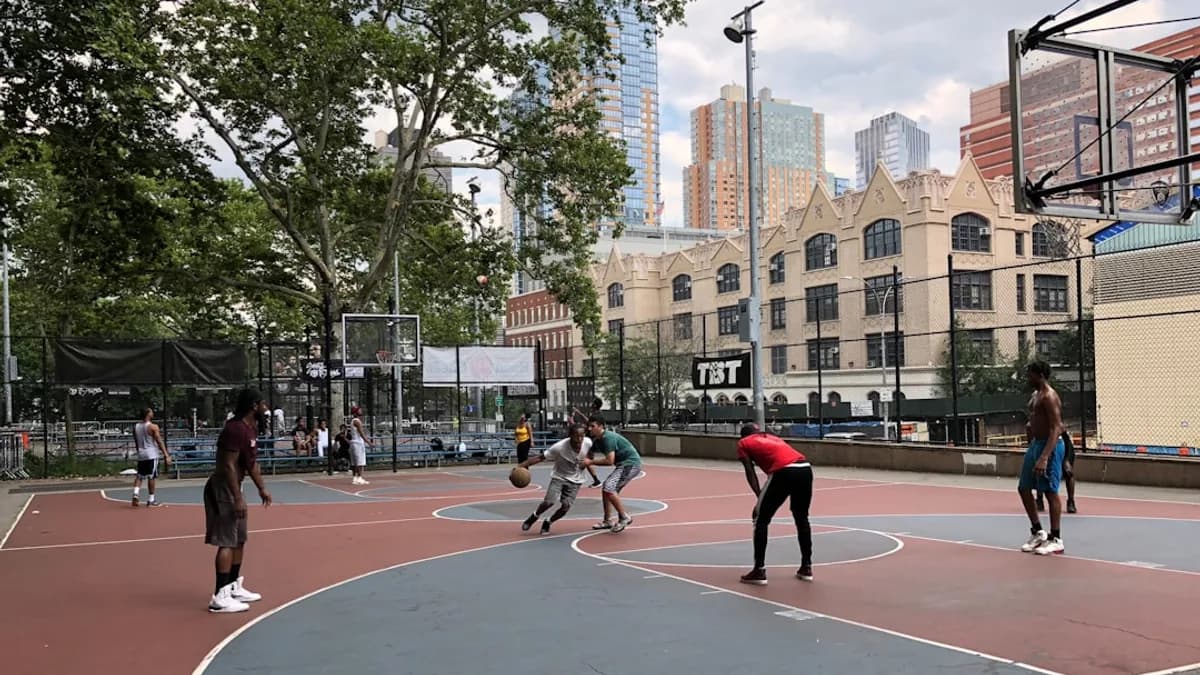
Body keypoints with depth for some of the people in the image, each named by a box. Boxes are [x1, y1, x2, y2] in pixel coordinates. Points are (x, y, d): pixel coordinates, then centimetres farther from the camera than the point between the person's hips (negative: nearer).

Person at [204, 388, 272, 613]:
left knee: (239, 540, 16)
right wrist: (237, 498, -25)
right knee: (227, 542, -10)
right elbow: (228, 466, -24)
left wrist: (261, 488, 21)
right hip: (223, 489, -11)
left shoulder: (250, 429, 10)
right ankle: (220, 597, -7)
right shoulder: (235, 429, -21)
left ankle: (234, 587, 27)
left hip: (234, 488, 11)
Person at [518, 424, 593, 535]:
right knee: (548, 502, -16)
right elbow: (540, 457, -24)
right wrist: (521, 465, -33)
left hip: (575, 480, 2)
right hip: (559, 477, -2)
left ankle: (547, 522, 20)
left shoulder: (588, 442, -18)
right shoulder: (560, 447, -29)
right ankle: (534, 516, 18)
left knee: (566, 506, -10)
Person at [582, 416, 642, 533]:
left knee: (609, 488, -19)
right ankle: (607, 521, 18)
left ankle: (624, 518, -8)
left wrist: (591, 462, -21)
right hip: (624, 465, 10)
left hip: (631, 463, -10)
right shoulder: (597, 440, 9)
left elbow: (609, 461, -27)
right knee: (606, 489, 11)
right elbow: (589, 456, 16)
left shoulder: (608, 438, -21)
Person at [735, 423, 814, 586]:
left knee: (760, 519, 9)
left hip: (784, 471, -6)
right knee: (802, 518, 25)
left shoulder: (743, 443, 21)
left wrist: (759, 497, 3)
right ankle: (806, 567, 30)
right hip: (805, 468, 6)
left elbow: (750, 472, 8)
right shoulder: (772, 437, 36)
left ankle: (759, 571, 7)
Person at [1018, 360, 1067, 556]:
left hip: (1049, 446, -10)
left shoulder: (1049, 397, -17)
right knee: (1023, 488, 13)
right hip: (1035, 444, 10)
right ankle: (1037, 532, 23)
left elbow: (1055, 429, -24)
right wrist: (1030, 426, 9)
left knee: (1050, 492, -4)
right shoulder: (1036, 394, 13)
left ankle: (1056, 540, 5)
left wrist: (1044, 457, -31)